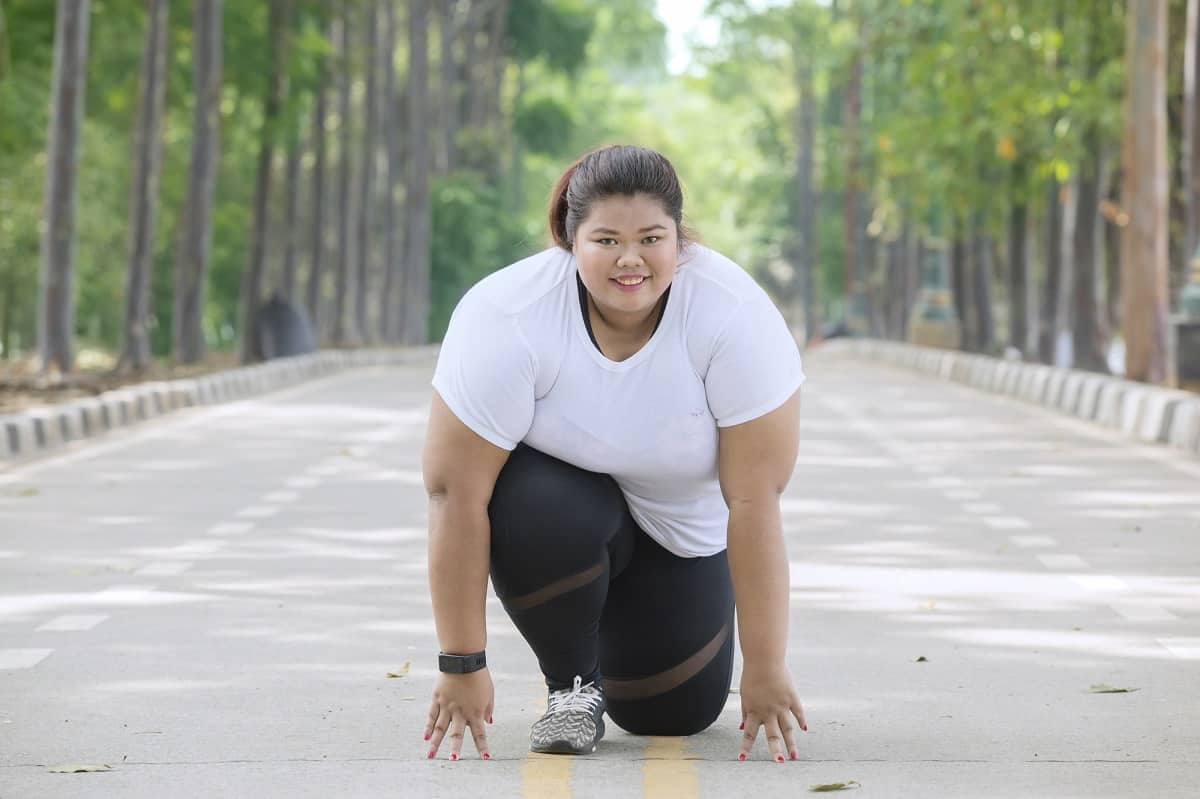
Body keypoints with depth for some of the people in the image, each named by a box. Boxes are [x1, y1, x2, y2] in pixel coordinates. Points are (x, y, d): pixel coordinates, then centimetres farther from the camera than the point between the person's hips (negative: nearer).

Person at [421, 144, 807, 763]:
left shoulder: (738, 316, -30)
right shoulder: (505, 318, -32)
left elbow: (754, 501, -28)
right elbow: (456, 495, -28)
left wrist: (764, 669, -28)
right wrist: (461, 666, -28)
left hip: (682, 522, 1)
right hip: (562, 487, -1)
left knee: (674, 713, -1)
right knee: (540, 509, -35)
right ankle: (572, 683, -7)